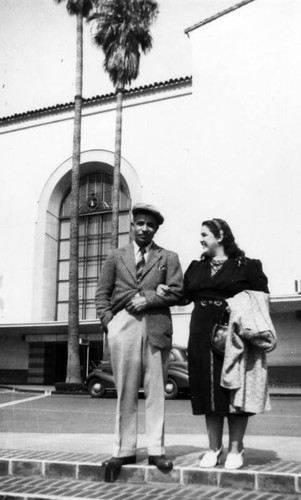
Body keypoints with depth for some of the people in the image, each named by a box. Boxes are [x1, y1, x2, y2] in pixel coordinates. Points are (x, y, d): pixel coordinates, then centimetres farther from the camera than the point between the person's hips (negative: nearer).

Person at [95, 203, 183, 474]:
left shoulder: (168, 258, 13)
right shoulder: (115, 257, 17)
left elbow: (177, 292, 3)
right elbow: (102, 294, 12)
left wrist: (148, 298, -9)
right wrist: (108, 322, -1)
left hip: (156, 327, -1)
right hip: (123, 326, 1)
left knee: (155, 391, 2)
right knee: (125, 392, 3)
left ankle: (156, 450, 9)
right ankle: (124, 450, 11)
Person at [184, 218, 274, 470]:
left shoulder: (246, 266, 1)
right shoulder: (196, 267, 15)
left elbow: (263, 296, -1)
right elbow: (184, 296, 13)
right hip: (203, 337, 4)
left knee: (235, 389, 0)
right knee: (208, 390, 5)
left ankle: (236, 449, 11)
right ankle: (214, 448, 15)